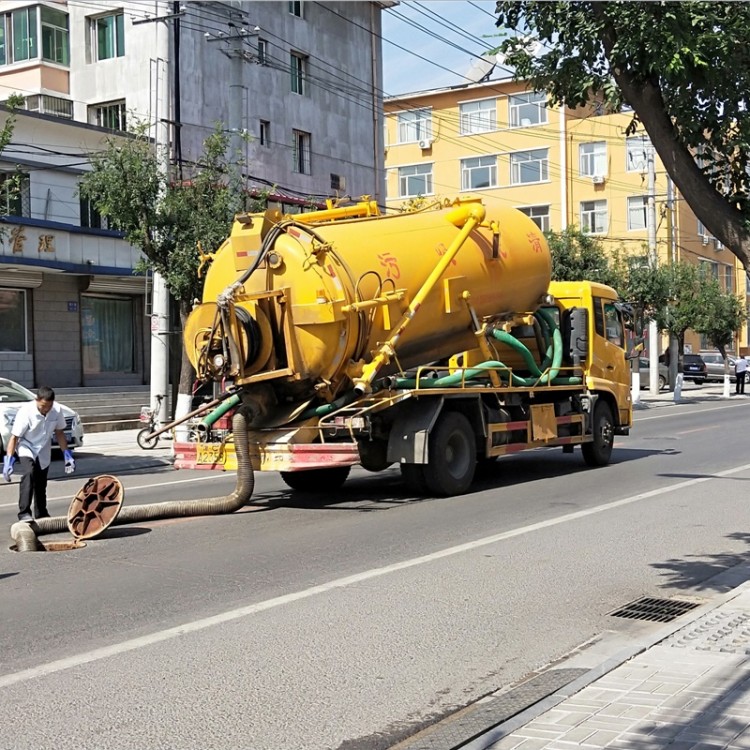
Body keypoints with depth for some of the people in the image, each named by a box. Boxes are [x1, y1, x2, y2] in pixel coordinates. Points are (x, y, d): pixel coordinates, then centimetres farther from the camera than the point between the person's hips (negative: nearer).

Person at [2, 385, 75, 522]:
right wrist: (8, 460, -29)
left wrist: (67, 454, 2)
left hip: (43, 452, 4)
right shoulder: (26, 412, -27)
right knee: (29, 473, -30)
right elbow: (14, 437, -23)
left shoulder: (56, 411, -15)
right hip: (25, 448, -4)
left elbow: (59, 432, 2)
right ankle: (24, 513, -31)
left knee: (41, 485, 13)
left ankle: (41, 515, 33)